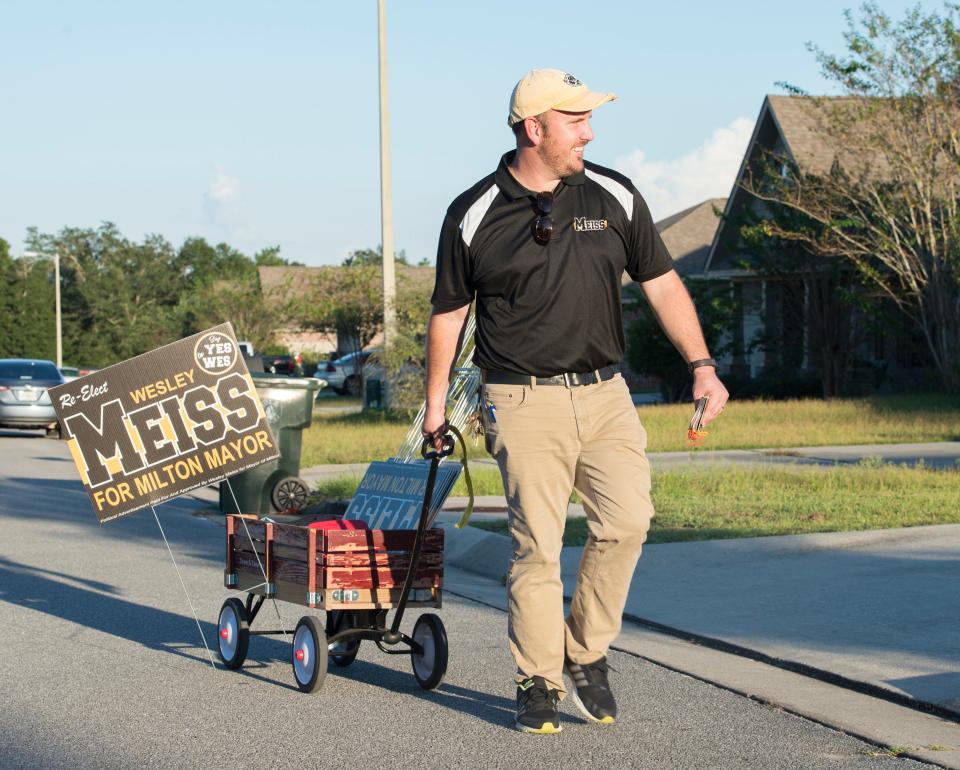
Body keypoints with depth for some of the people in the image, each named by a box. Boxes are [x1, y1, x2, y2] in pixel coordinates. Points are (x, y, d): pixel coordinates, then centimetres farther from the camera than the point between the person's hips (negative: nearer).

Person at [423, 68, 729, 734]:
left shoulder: (614, 198, 7)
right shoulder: (474, 215, 0)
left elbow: (662, 283, 11)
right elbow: (448, 312, 10)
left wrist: (702, 365, 2)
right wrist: (435, 403, 13)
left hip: (605, 394, 3)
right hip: (524, 402, -3)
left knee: (627, 519, -12)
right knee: (537, 543, -6)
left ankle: (587, 655, 7)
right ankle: (539, 684, 8)